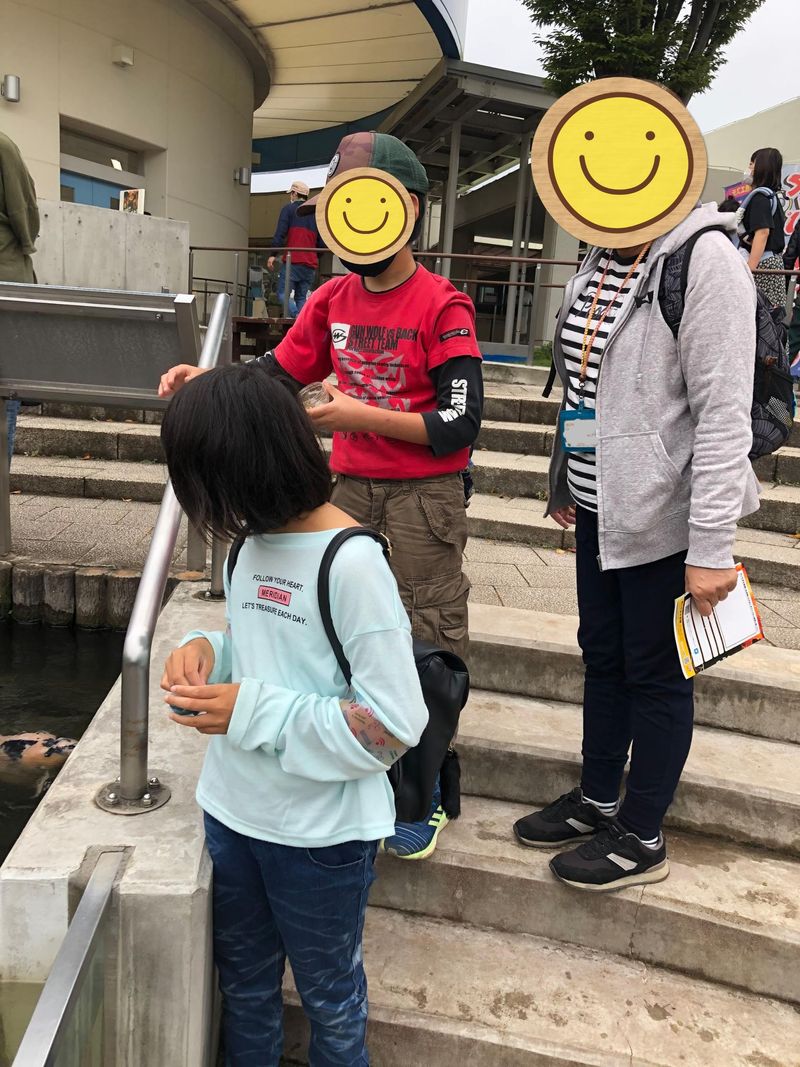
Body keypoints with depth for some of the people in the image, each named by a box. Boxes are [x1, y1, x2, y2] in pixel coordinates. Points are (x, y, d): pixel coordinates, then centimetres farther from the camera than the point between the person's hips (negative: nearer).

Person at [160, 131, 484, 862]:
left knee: (429, 641, 3)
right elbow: (276, 377, 10)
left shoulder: (441, 307, -12)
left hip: (425, 494, -5)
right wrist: (210, 381, -8)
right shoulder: (332, 300, 6)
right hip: (352, 487, 6)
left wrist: (362, 415, -21)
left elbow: (459, 426, -17)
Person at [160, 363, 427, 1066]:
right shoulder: (252, 541, -3)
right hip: (232, 813, 7)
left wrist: (252, 713, -24)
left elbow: (395, 724, -24)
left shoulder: (352, 565, -26)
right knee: (244, 983, 27)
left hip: (320, 833, -6)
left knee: (329, 998, 21)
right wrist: (207, 649, -10)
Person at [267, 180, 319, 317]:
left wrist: (273, 254, -8)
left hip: (292, 261, -5)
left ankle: (296, 316, -27)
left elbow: (280, 233, -8)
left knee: (283, 293, -5)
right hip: (311, 264, 5)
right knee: (302, 298, 9)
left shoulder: (289, 209, 3)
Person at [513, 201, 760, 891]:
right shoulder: (597, 267, 10)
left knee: (655, 673, 6)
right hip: (600, 507, 8)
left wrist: (712, 548, -21)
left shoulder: (705, 262, -15)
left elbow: (724, 415, -20)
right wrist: (566, 484, 17)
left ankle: (642, 838, 23)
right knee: (602, 657, 17)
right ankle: (597, 801, 36)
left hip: (664, 516, -8)